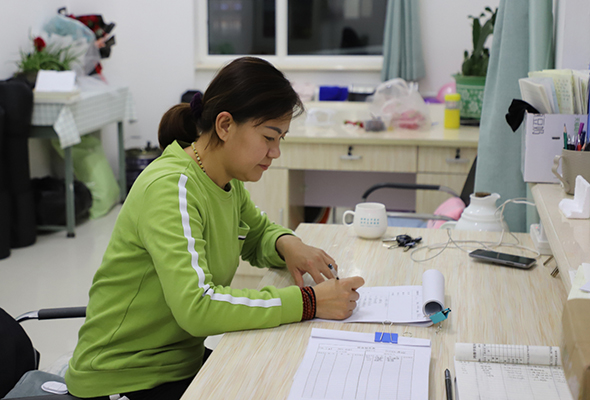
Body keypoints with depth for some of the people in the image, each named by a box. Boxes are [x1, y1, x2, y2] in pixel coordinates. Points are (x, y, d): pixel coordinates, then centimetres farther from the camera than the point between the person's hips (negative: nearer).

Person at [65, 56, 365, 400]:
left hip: (184, 362, 8)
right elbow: (195, 306, -35)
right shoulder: (171, 188, -25)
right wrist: (308, 302, -31)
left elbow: (258, 233, 21)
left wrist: (287, 244, -3)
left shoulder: (227, 179, 2)